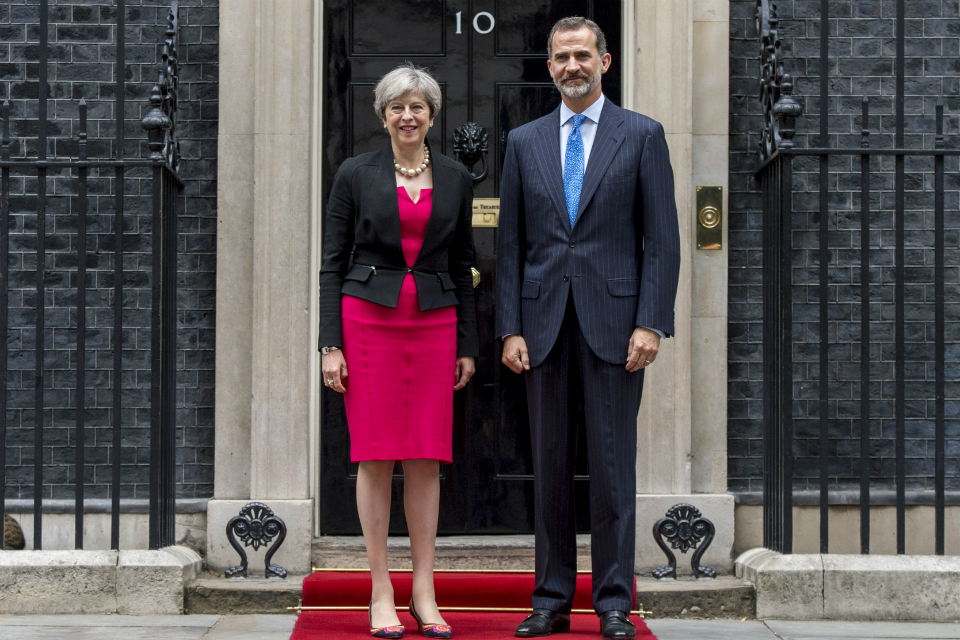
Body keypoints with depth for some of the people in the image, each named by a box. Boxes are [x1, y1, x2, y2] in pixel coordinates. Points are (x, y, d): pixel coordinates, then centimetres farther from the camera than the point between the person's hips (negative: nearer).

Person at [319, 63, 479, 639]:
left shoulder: (456, 179, 9)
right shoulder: (356, 175, 2)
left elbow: (463, 265, 13)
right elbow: (333, 262, 2)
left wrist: (468, 345, 9)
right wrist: (330, 343, -5)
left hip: (434, 322, 2)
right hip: (368, 318, -2)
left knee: (427, 458, 2)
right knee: (376, 455, 0)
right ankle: (381, 593, 8)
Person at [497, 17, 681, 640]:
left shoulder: (642, 135, 4)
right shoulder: (524, 141, 12)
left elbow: (663, 238, 0)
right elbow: (510, 244, 10)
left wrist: (650, 323, -9)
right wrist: (511, 329, 1)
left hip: (614, 320, -3)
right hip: (544, 323, 3)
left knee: (614, 466, -1)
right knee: (550, 465, 7)